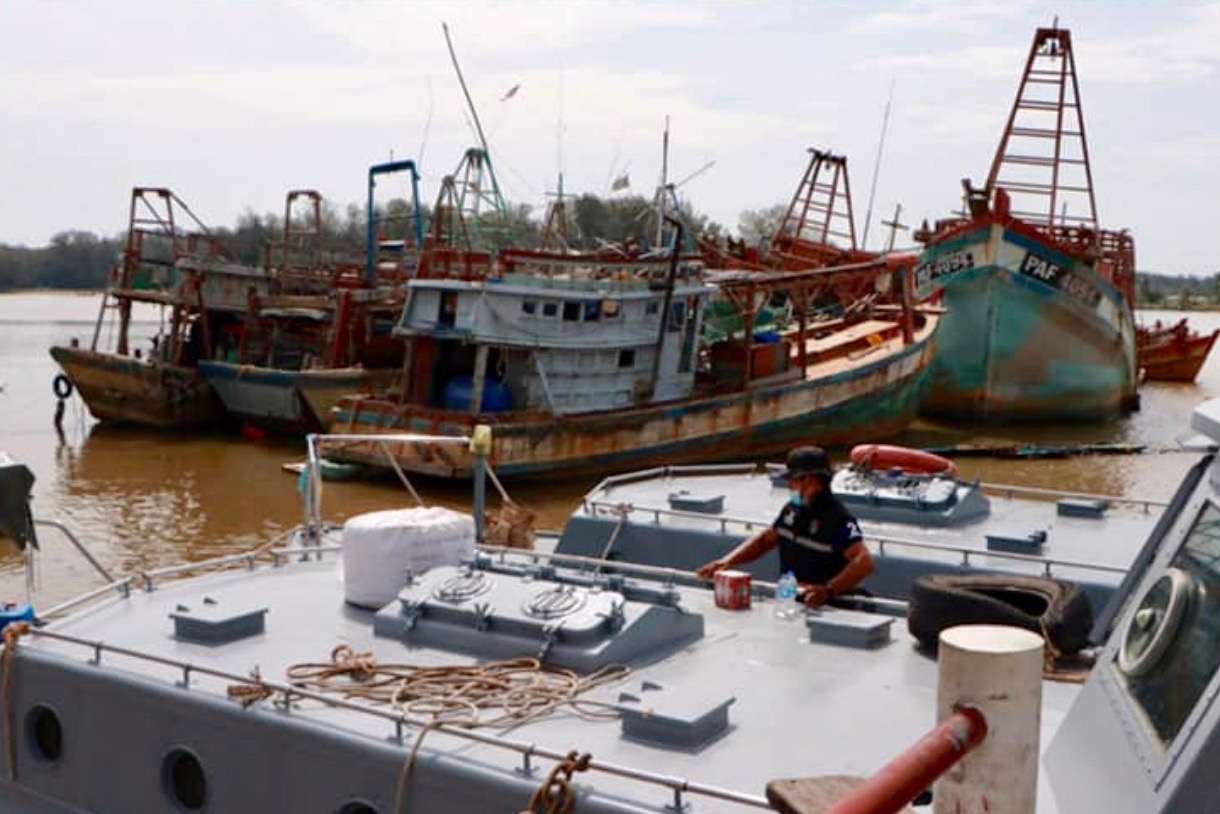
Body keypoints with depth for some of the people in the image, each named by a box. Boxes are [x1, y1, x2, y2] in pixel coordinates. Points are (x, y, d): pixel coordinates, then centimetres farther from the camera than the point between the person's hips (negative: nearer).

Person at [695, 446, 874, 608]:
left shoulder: (837, 519, -16)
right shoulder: (793, 510, 11)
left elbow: (864, 561, -28)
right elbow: (764, 540, 22)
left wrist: (828, 590, -42)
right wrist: (727, 561, 8)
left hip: (826, 608, -8)